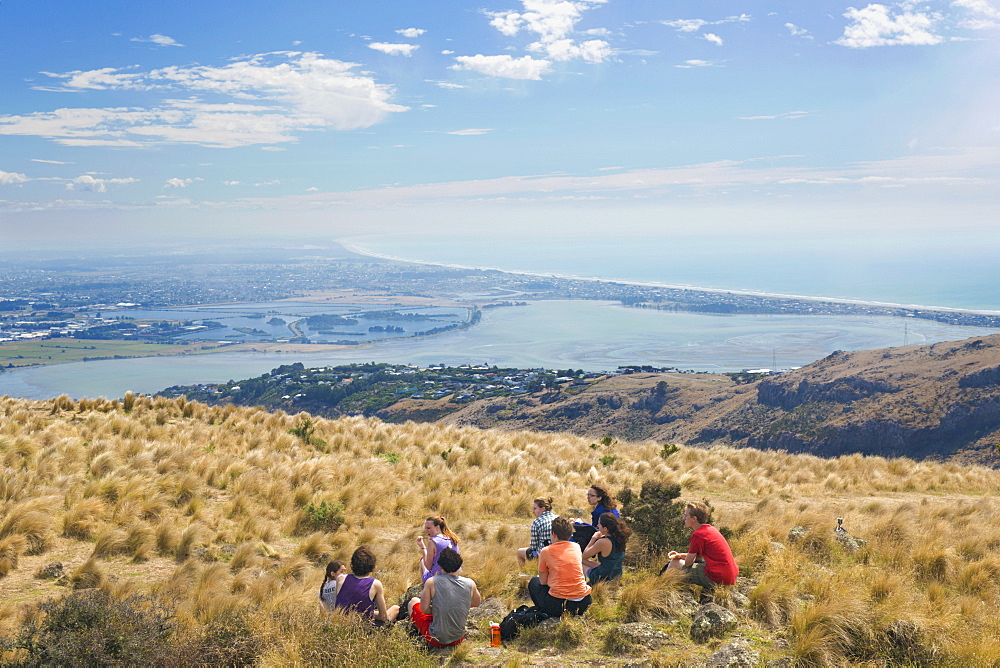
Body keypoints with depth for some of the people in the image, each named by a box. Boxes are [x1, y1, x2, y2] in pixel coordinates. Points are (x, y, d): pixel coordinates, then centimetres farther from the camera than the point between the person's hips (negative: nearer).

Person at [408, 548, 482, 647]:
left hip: (436, 640, -4)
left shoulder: (432, 582, -15)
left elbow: (424, 609, -13)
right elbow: (477, 603, 12)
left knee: (414, 601, 20)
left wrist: (435, 610, 6)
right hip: (458, 639, 4)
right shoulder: (470, 584, -6)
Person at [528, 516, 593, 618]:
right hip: (583, 604, 3)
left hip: (557, 605, -3)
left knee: (534, 582, 24)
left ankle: (546, 614, 18)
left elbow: (543, 582, 4)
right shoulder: (576, 547, 9)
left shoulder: (546, 551, -2)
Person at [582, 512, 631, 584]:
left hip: (603, 577, -7)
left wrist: (594, 538, -7)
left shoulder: (603, 542, -29)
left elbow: (584, 555, -13)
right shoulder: (619, 538, -8)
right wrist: (601, 537, 0)